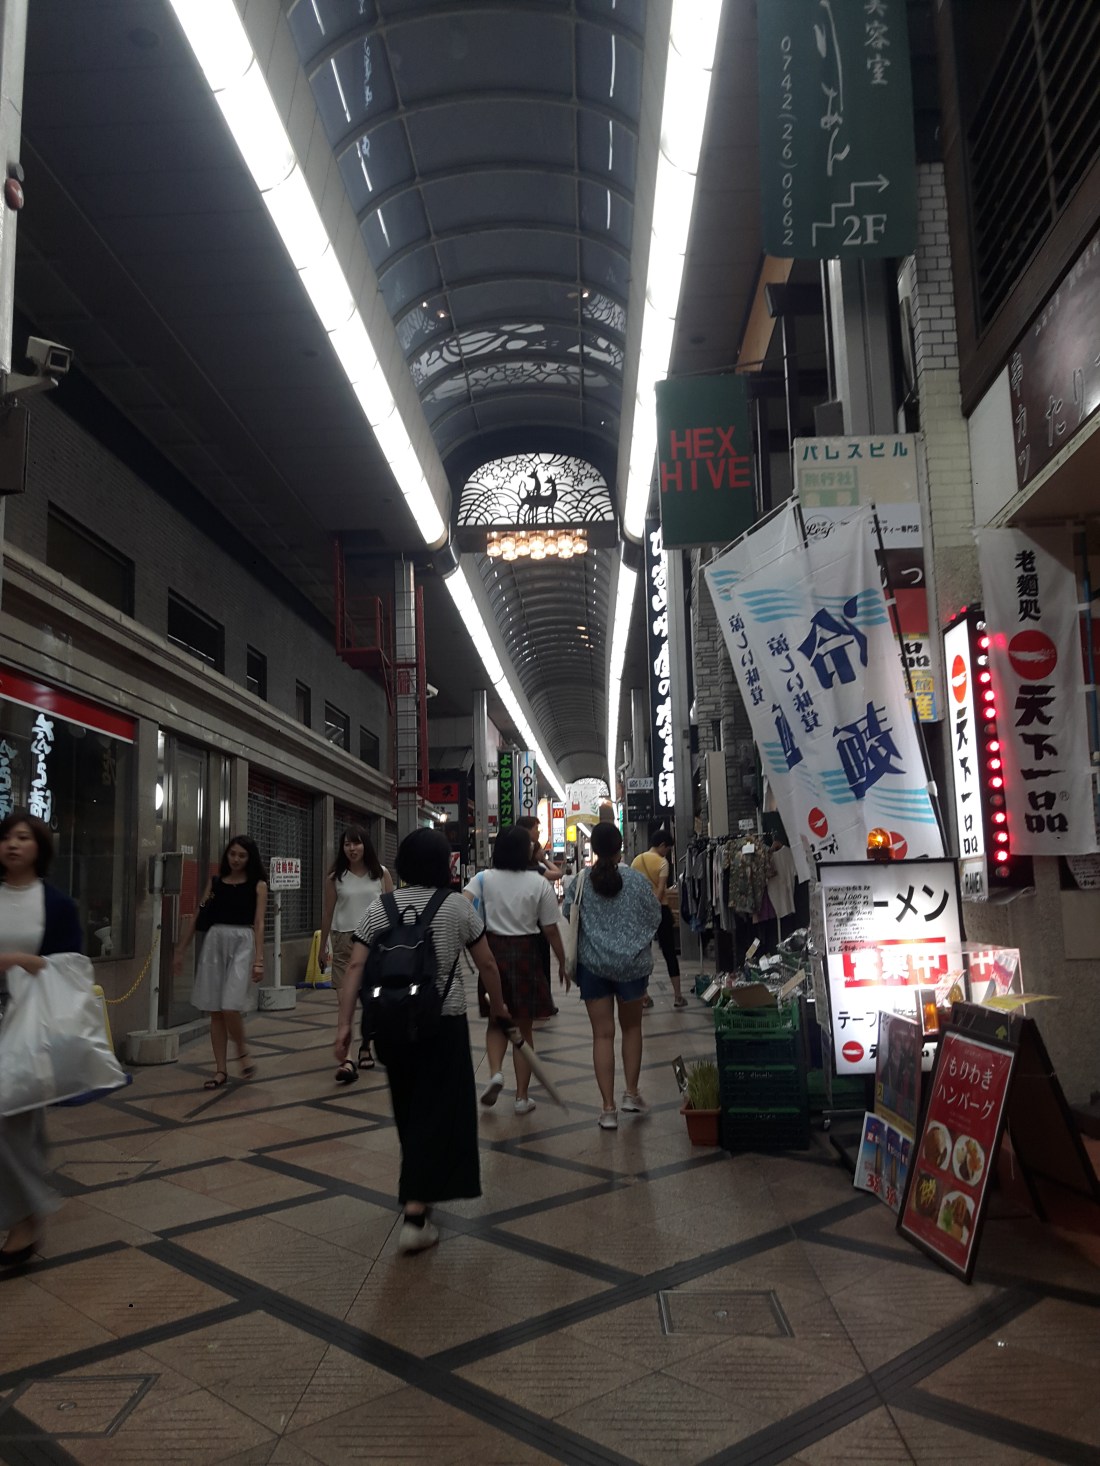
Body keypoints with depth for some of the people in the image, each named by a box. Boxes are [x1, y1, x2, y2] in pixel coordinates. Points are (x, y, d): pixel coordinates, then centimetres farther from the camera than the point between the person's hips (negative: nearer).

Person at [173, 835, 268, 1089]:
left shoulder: (258, 885, 3)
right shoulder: (215, 882, 12)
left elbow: (259, 923, -4)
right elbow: (197, 917, 13)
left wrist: (259, 959, -12)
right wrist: (180, 950, 11)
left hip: (242, 943, -4)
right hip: (214, 942, 4)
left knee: (230, 1007, -15)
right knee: (215, 1011, 4)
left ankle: (242, 1053, 13)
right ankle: (221, 1070, 13)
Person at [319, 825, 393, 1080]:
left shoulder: (381, 874, 1)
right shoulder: (335, 877, 1)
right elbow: (328, 913, 8)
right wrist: (323, 946, 11)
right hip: (344, 941, -1)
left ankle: (365, 1048, 30)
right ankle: (347, 1060, -15)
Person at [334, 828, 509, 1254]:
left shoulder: (381, 907, 1)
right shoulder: (458, 906, -3)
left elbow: (355, 968, -5)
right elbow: (486, 965, 4)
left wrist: (344, 1025, -3)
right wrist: (498, 1005, 20)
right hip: (443, 1022, -3)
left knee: (408, 1108, 21)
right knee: (437, 1112, 3)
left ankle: (419, 1189, 41)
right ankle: (414, 1214, -4)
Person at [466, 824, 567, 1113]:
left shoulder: (483, 879, -1)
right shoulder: (539, 883, -4)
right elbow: (551, 930, -1)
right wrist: (562, 963, 8)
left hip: (492, 951, 1)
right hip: (526, 954, -1)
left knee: (497, 1021, 19)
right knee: (523, 1027, 9)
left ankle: (495, 1073, -4)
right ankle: (522, 1097, 13)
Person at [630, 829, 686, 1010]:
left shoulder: (636, 861, 6)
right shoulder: (662, 862, -9)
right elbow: (661, 890, -16)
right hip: (659, 909, -4)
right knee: (669, 952, 5)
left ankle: (644, 996, 10)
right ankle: (677, 995, 8)